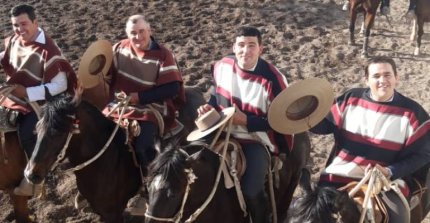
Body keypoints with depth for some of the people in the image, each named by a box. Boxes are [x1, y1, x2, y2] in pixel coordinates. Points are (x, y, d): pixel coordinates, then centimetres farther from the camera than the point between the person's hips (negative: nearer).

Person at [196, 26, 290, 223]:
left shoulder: (272, 80, -21)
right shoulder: (222, 66, -5)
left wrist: (246, 121, -24)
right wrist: (209, 107, -5)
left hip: (257, 141, -5)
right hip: (225, 133, 6)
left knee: (251, 192, -21)